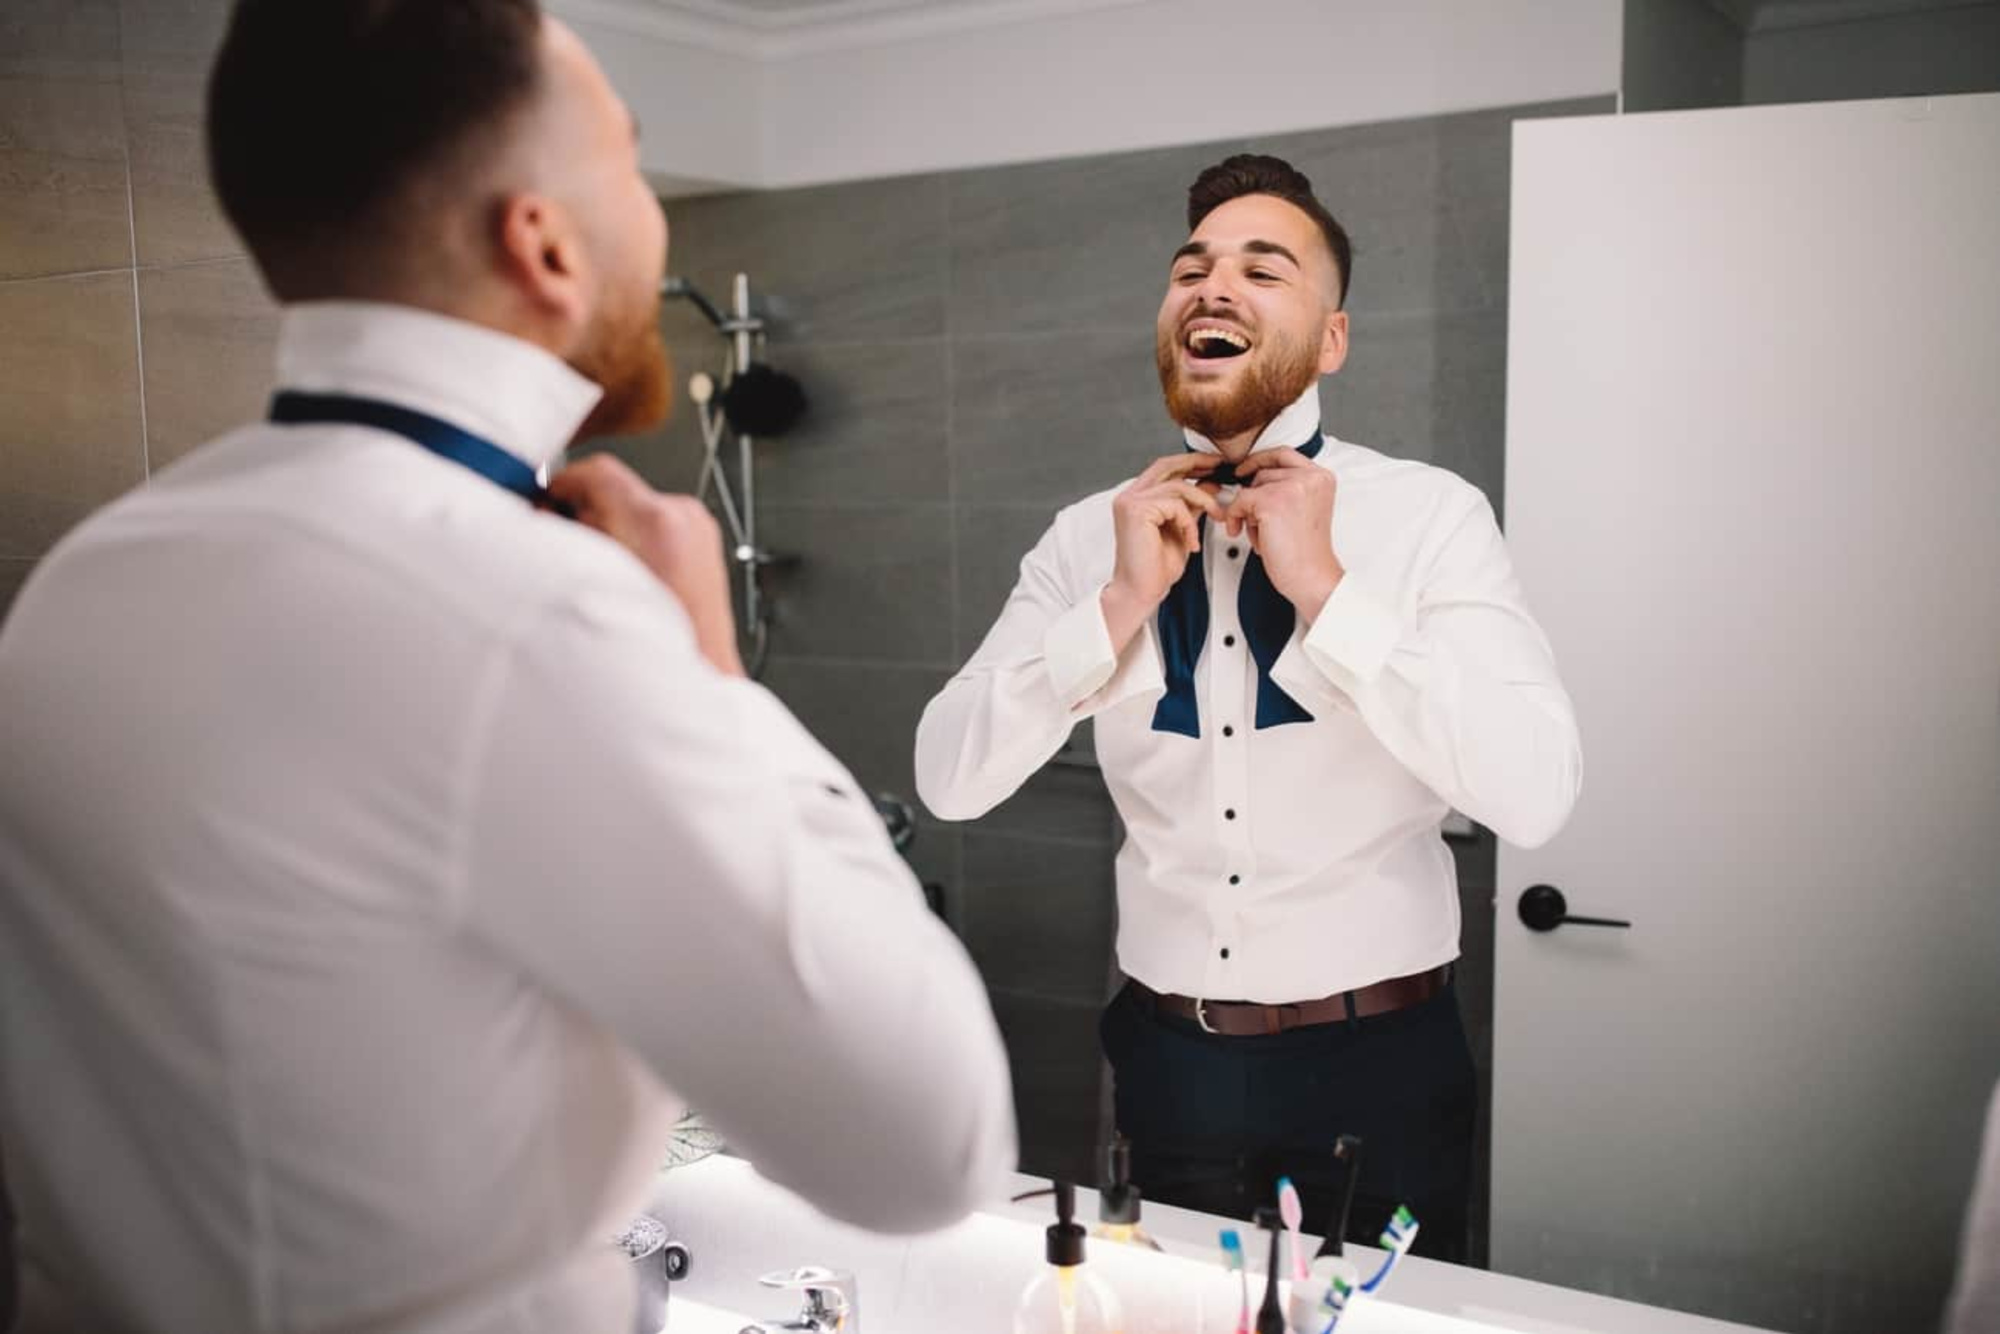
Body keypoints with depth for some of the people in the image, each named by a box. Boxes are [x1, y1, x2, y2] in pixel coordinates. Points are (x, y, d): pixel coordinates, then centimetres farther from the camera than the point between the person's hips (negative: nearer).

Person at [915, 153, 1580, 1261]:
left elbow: (1533, 796, -22)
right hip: (1169, 1056, 3)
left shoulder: (1430, 517, -10)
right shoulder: (1091, 536, -1)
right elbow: (949, 782, -7)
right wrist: (1120, 606, -16)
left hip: (1375, 1062, -2)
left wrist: (1325, 588, -24)